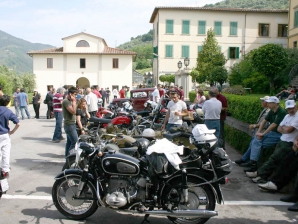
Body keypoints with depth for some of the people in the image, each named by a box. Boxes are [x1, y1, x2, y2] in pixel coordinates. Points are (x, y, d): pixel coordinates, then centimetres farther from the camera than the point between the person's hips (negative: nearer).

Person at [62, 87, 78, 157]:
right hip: (69, 125, -11)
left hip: (71, 124, 11)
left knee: (69, 142, 13)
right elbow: (73, 111, -24)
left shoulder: (69, 101, 15)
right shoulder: (66, 101, -16)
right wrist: (74, 101, -18)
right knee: (75, 142, -13)